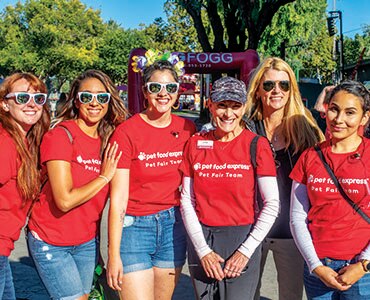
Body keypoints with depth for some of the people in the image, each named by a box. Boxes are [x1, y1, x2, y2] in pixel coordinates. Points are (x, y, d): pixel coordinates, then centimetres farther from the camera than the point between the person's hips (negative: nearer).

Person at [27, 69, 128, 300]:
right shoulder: (60, 136, -18)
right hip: (51, 242, -6)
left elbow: (112, 193, 6)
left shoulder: (110, 140, 1)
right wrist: (104, 176, -18)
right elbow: (65, 200, -25)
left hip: (87, 241, 6)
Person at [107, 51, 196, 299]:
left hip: (173, 225, 4)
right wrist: (114, 254, -13)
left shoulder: (187, 129, 2)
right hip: (134, 225, -4)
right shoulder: (127, 132, -10)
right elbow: (118, 198, -11)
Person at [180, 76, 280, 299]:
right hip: (202, 241, 3)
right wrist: (203, 250, -4)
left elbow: (272, 204, -7)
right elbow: (187, 201, 2)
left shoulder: (257, 145, -6)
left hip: (242, 239, -3)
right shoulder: (196, 144, 3)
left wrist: (246, 251, -10)